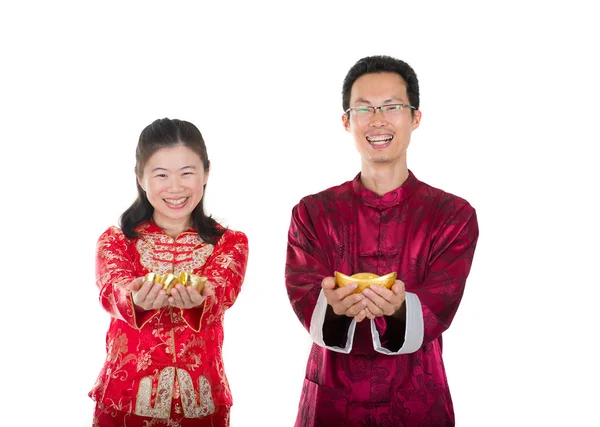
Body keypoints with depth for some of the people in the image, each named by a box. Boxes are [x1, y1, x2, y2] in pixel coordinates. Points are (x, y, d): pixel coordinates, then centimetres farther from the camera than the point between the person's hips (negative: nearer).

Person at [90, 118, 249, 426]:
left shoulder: (230, 244, 3)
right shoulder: (115, 241, 3)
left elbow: (221, 293, -17)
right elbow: (112, 290, -17)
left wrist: (197, 300, -40)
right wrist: (137, 300, -40)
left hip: (201, 400, 0)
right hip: (125, 399, 0)